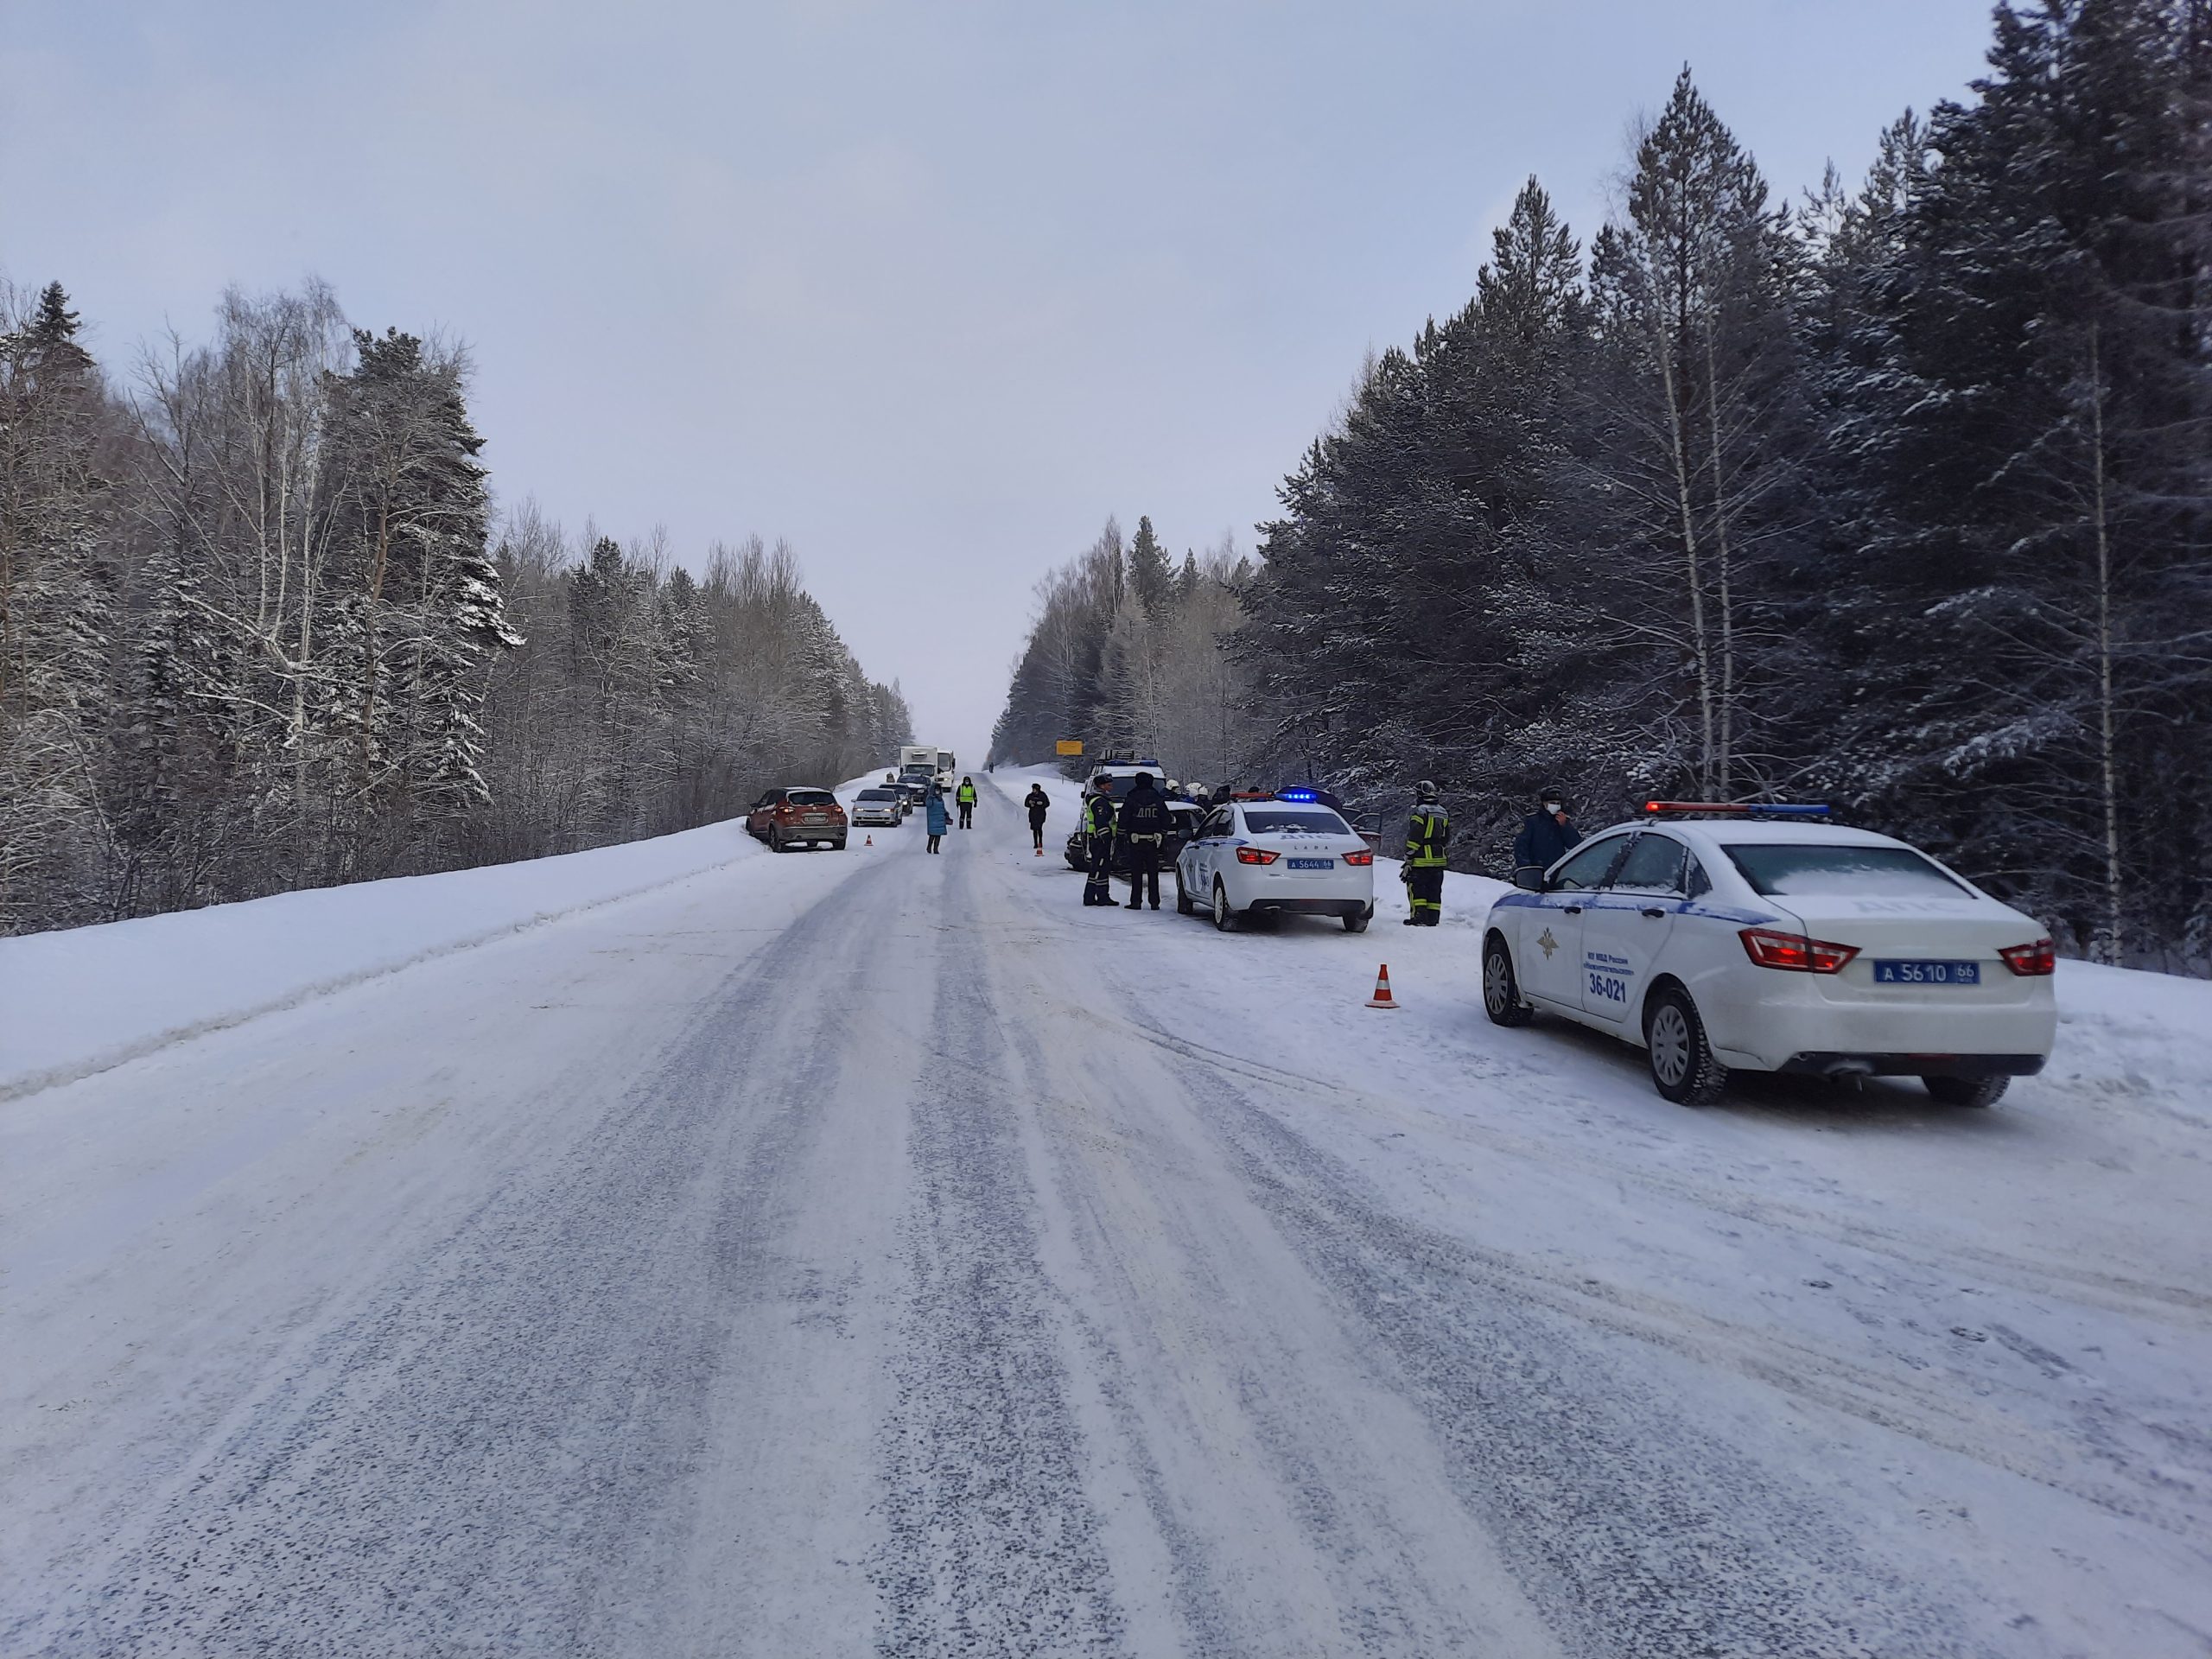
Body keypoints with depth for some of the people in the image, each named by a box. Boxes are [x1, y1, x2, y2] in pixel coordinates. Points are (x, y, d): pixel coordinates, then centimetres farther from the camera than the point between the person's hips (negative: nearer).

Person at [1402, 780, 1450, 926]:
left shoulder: (1420, 811, -12)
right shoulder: (1443, 813, 13)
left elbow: (1414, 838, -15)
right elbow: (1447, 838, 18)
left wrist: (1408, 860, -13)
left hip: (1421, 859, -7)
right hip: (1438, 860, 7)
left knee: (1416, 889, -2)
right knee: (1434, 891, 10)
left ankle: (1419, 917, -8)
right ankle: (1433, 919, 10)